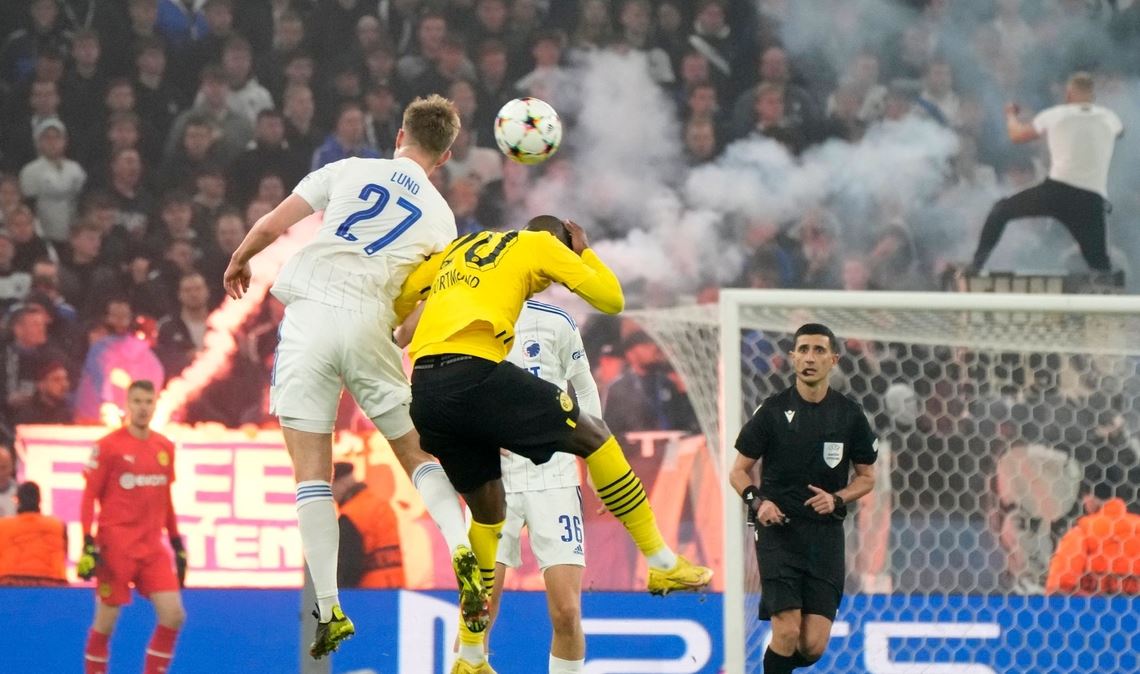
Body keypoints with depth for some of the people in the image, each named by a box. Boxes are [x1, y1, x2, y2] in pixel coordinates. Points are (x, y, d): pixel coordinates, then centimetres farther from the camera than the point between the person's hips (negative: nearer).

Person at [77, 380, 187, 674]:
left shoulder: (165, 448, 10)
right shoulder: (108, 446, -5)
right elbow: (89, 496, -6)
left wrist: (177, 543, 17)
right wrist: (88, 544, -13)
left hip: (153, 548, 5)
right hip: (116, 547, -5)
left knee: (174, 615, -6)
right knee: (106, 621, -1)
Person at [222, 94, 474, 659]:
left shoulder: (349, 171, 11)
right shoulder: (441, 219, 14)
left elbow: (270, 226, 10)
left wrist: (238, 262, 28)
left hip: (309, 315, -1)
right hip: (370, 327, 1)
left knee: (312, 473, 1)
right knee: (416, 453, 13)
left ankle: (329, 609, -5)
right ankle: (462, 548, -13)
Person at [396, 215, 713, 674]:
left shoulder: (462, 246, 31)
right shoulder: (542, 244, 15)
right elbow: (612, 300, 16)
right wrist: (584, 253, 32)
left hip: (424, 388, 6)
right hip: (475, 373, -6)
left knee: (487, 511, 21)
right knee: (593, 435, 10)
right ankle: (662, 564, 9)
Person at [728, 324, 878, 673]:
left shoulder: (849, 414, 3)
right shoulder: (773, 411, -3)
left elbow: (866, 477, 12)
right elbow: (739, 471, 5)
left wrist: (837, 499, -8)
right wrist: (756, 501, -15)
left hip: (825, 533, 2)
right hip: (779, 529, -2)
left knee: (814, 646, -3)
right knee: (787, 634, -15)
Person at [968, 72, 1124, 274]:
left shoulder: (1054, 115, 9)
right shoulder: (1109, 119, 13)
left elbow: (1017, 135, 24)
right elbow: (1118, 131, 41)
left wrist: (1011, 115, 46)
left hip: (1057, 190, -1)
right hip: (1092, 202, 1)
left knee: (1000, 210, 18)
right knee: (1100, 265, 12)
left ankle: (977, 263, 5)